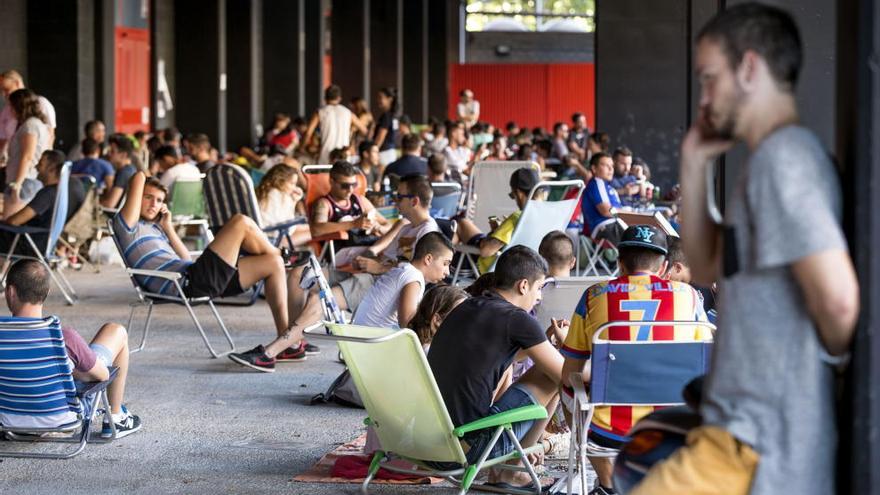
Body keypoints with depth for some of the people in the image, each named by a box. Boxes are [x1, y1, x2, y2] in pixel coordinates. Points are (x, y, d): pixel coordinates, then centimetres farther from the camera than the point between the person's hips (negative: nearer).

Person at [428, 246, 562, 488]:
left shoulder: (464, 308, 15)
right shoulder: (516, 319, -8)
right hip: (468, 447, -8)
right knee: (551, 379, 7)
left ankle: (501, 471, 22)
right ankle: (505, 471, 16)